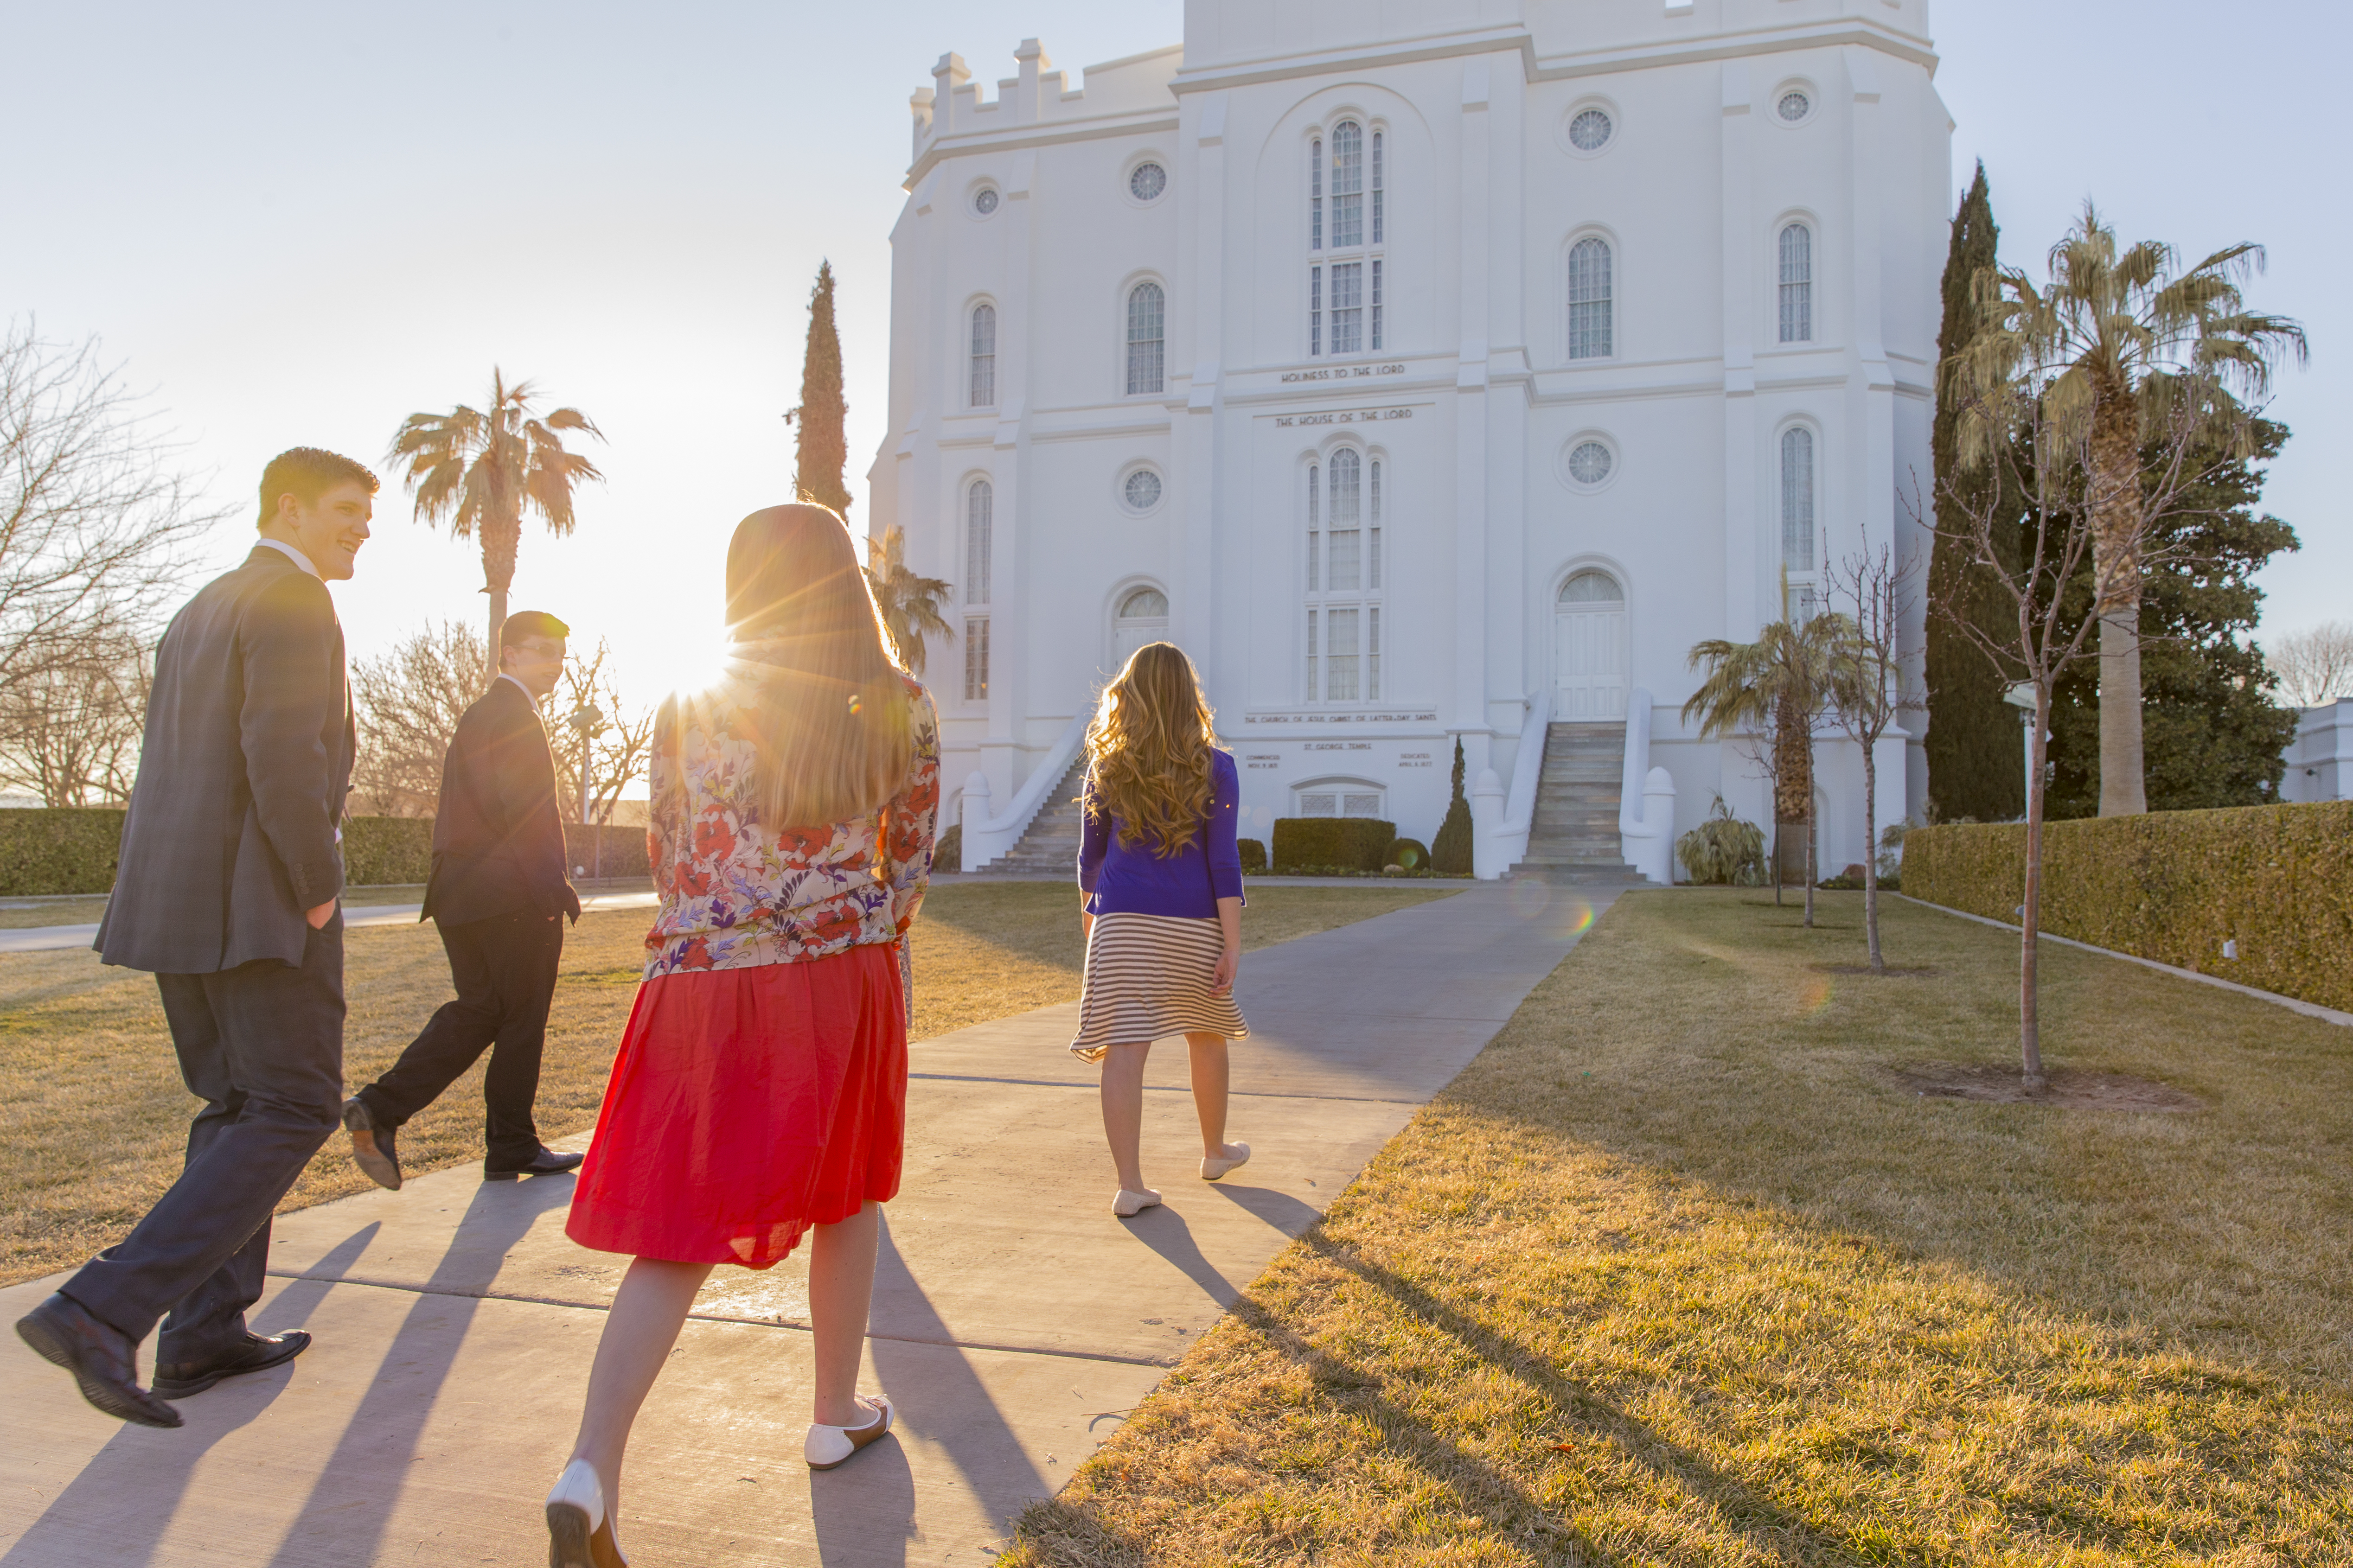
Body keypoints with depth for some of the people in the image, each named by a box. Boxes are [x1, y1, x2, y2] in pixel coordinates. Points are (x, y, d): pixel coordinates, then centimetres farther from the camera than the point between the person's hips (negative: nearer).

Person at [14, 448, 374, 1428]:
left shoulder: (200, 611, 21)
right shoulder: (294, 603, -10)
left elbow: (168, 770, 20)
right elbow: (284, 757, -23)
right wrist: (319, 889, -13)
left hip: (175, 899, 10)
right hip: (258, 903, -10)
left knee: (237, 1106, 16)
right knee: (294, 1110, -3)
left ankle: (206, 1334, 19)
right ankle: (103, 1313, -11)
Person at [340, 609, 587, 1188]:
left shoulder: (479, 713, 20)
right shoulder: (514, 716, -12)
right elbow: (522, 811, -19)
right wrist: (555, 885, -16)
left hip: (462, 893, 9)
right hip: (512, 897, -9)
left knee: (476, 1012, 15)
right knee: (521, 1019, 2)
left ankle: (380, 1109, 4)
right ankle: (513, 1148, 12)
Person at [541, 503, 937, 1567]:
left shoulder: (687, 712, 3)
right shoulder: (902, 713, 0)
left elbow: (669, 861, 10)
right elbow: (910, 861, 6)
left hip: (701, 990, 1)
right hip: (842, 984, -1)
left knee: (677, 1237, 4)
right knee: (846, 1199, 19)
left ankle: (590, 1470, -9)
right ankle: (839, 1414, 33)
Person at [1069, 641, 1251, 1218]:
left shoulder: (1107, 768, 2)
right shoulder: (1213, 768, -4)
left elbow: (1091, 853, 9)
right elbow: (1223, 862, -8)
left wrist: (1089, 911, 27)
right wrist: (1232, 948, -7)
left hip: (1123, 922, 0)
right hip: (1194, 924, 0)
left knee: (1125, 1048, -3)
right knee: (1206, 1036, 19)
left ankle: (1129, 1184, -6)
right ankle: (1215, 1151, 36)